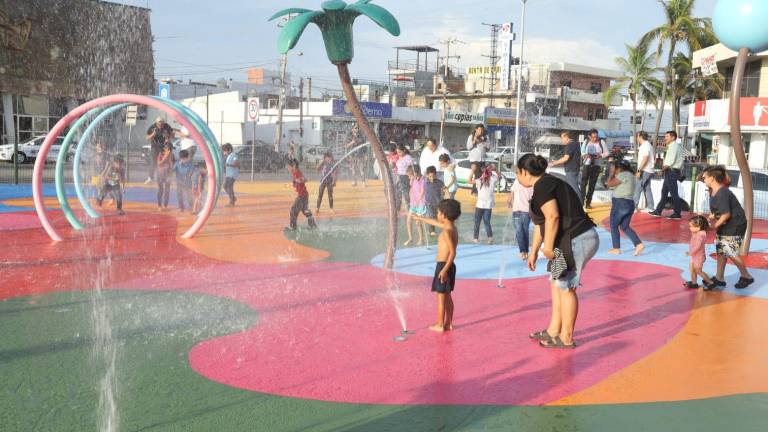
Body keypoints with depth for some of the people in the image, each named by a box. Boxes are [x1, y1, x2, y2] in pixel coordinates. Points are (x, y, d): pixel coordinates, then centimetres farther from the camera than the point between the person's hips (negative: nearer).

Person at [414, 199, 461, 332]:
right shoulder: (451, 227, 8)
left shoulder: (446, 232, -20)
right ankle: (448, 323, 23)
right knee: (447, 296, 16)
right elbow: (434, 222, 24)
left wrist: (444, 269, -26)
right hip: (449, 266, 9)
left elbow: (453, 252, -25)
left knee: (441, 297, 0)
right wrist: (420, 219, 37)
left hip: (443, 266, -9)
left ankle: (440, 325, 8)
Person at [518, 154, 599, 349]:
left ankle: (566, 338, 11)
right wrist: (534, 251, 30)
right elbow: (541, 223, 26)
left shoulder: (542, 186, -12)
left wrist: (548, 246, -16)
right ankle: (553, 331, 26)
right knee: (556, 283, 17)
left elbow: (552, 216, -24)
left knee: (565, 287, 0)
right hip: (579, 239, 10)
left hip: (576, 241, -10)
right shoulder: (547, 183, 20)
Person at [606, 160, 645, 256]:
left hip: (620, 203, -9)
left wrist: (612, 173, -2)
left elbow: (609, 184, -12)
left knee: (614, 226, 5)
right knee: (625, 227, 14)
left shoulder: (622, 175, -14)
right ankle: (639, 244, 1)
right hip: (630, 204, 9)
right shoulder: (631, 175, 17)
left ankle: (616, 249, 7)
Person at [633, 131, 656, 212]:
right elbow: (654, 157, 21)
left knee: (638, 189, -7)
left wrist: (639, 170, -23)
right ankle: (650, 208, 12)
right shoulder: (649, 145, 16)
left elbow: (645, 159, -22)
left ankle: (634, 206, -8)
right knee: (647, 189, 11)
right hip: (649, 170, 10)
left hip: (644, 171, -10)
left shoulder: (645, 146, -15)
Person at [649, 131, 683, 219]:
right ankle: (658, 211, 17)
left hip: (671, 171, -10)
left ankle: (677, 214, 0)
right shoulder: (674, 146, 17)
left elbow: (671, 161, -21)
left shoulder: (673, 146, -13)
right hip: (671, 172, 10)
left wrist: (664, 167, -10)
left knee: (673, 193, -5)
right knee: (664, 192, 12)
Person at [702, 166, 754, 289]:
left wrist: (716, 225, -14)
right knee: (721, 250, 12)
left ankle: (746, 277, 16)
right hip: (725, 226, 10)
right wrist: (713, 216, -7)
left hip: (735, 226, -10)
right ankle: (719, 278, 20)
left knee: (732, 253, -3)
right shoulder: (713, 191, 4)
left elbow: (726, 214, -26)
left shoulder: (722, 193, -26)